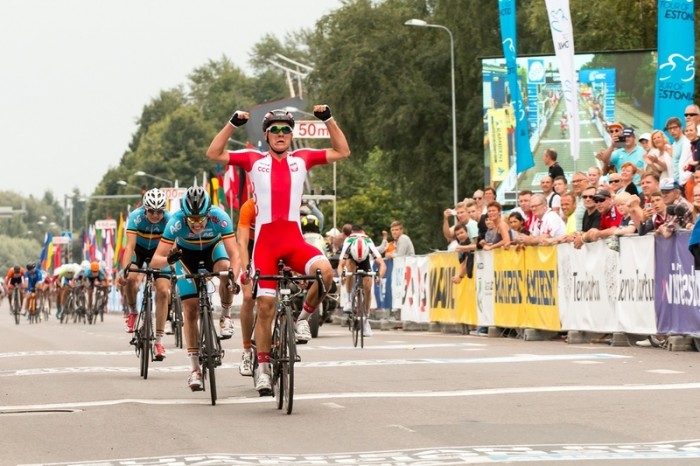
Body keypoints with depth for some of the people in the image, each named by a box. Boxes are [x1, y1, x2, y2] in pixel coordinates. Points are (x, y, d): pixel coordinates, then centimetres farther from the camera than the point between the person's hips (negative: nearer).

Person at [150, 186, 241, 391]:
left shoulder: (219, 217, -36)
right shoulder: (176, 222, -35)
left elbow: (234, 254, -39)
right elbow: (155, 260, -36)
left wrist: (234, 278, -57)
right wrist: (168, 259, -58)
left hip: (212, 247, 0)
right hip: (186, 253, 0)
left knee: (226, 270, -35)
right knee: (190, 310, -9)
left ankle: (226, 316, -7)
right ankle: (195, 369, -2)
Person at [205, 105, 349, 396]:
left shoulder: (302, 159, 11)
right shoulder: (253, 160, 8)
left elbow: (342, 152, 14)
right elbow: (214, 154, 3)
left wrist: (328, 120, 5)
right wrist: (233, 124, -5)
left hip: (294, 240, 0)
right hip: (265, 241, 0)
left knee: (324, 271, -29)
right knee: (265, 305, -2)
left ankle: (303, 316, -3)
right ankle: (262, 367, 10)